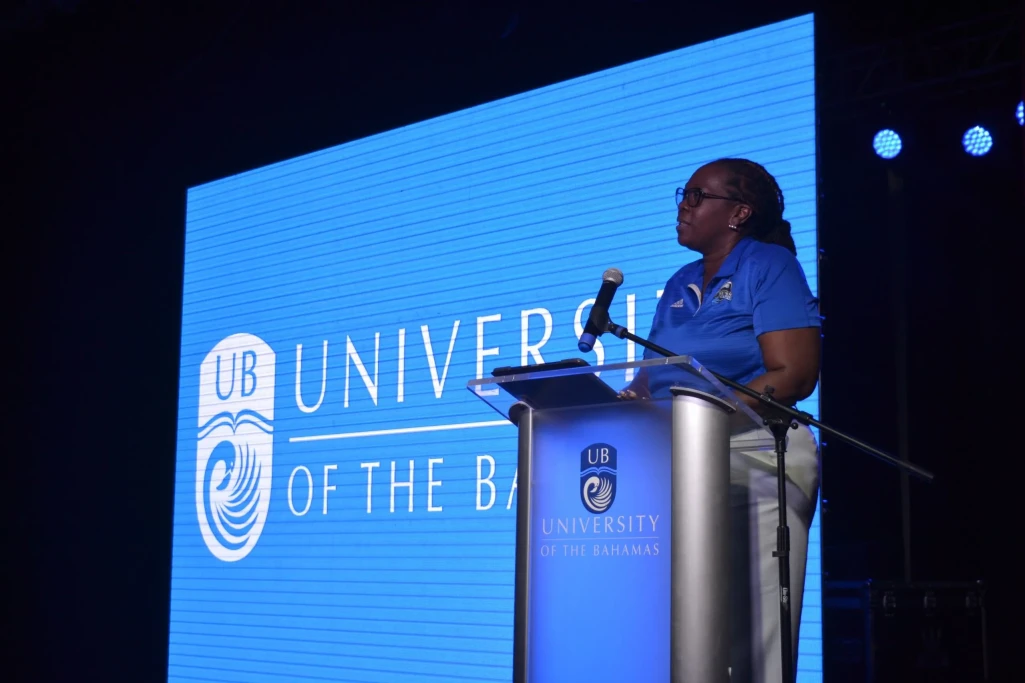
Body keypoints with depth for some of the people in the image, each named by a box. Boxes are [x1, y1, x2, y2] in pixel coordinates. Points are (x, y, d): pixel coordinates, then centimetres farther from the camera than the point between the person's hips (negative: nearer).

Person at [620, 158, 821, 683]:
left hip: (754, 459, -6)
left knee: (750, 641, -9)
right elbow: (653, 375, 19)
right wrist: (629, 399, -5)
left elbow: (794, 375, -11)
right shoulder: (679, 285, 20)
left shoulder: (770, 266, 0)